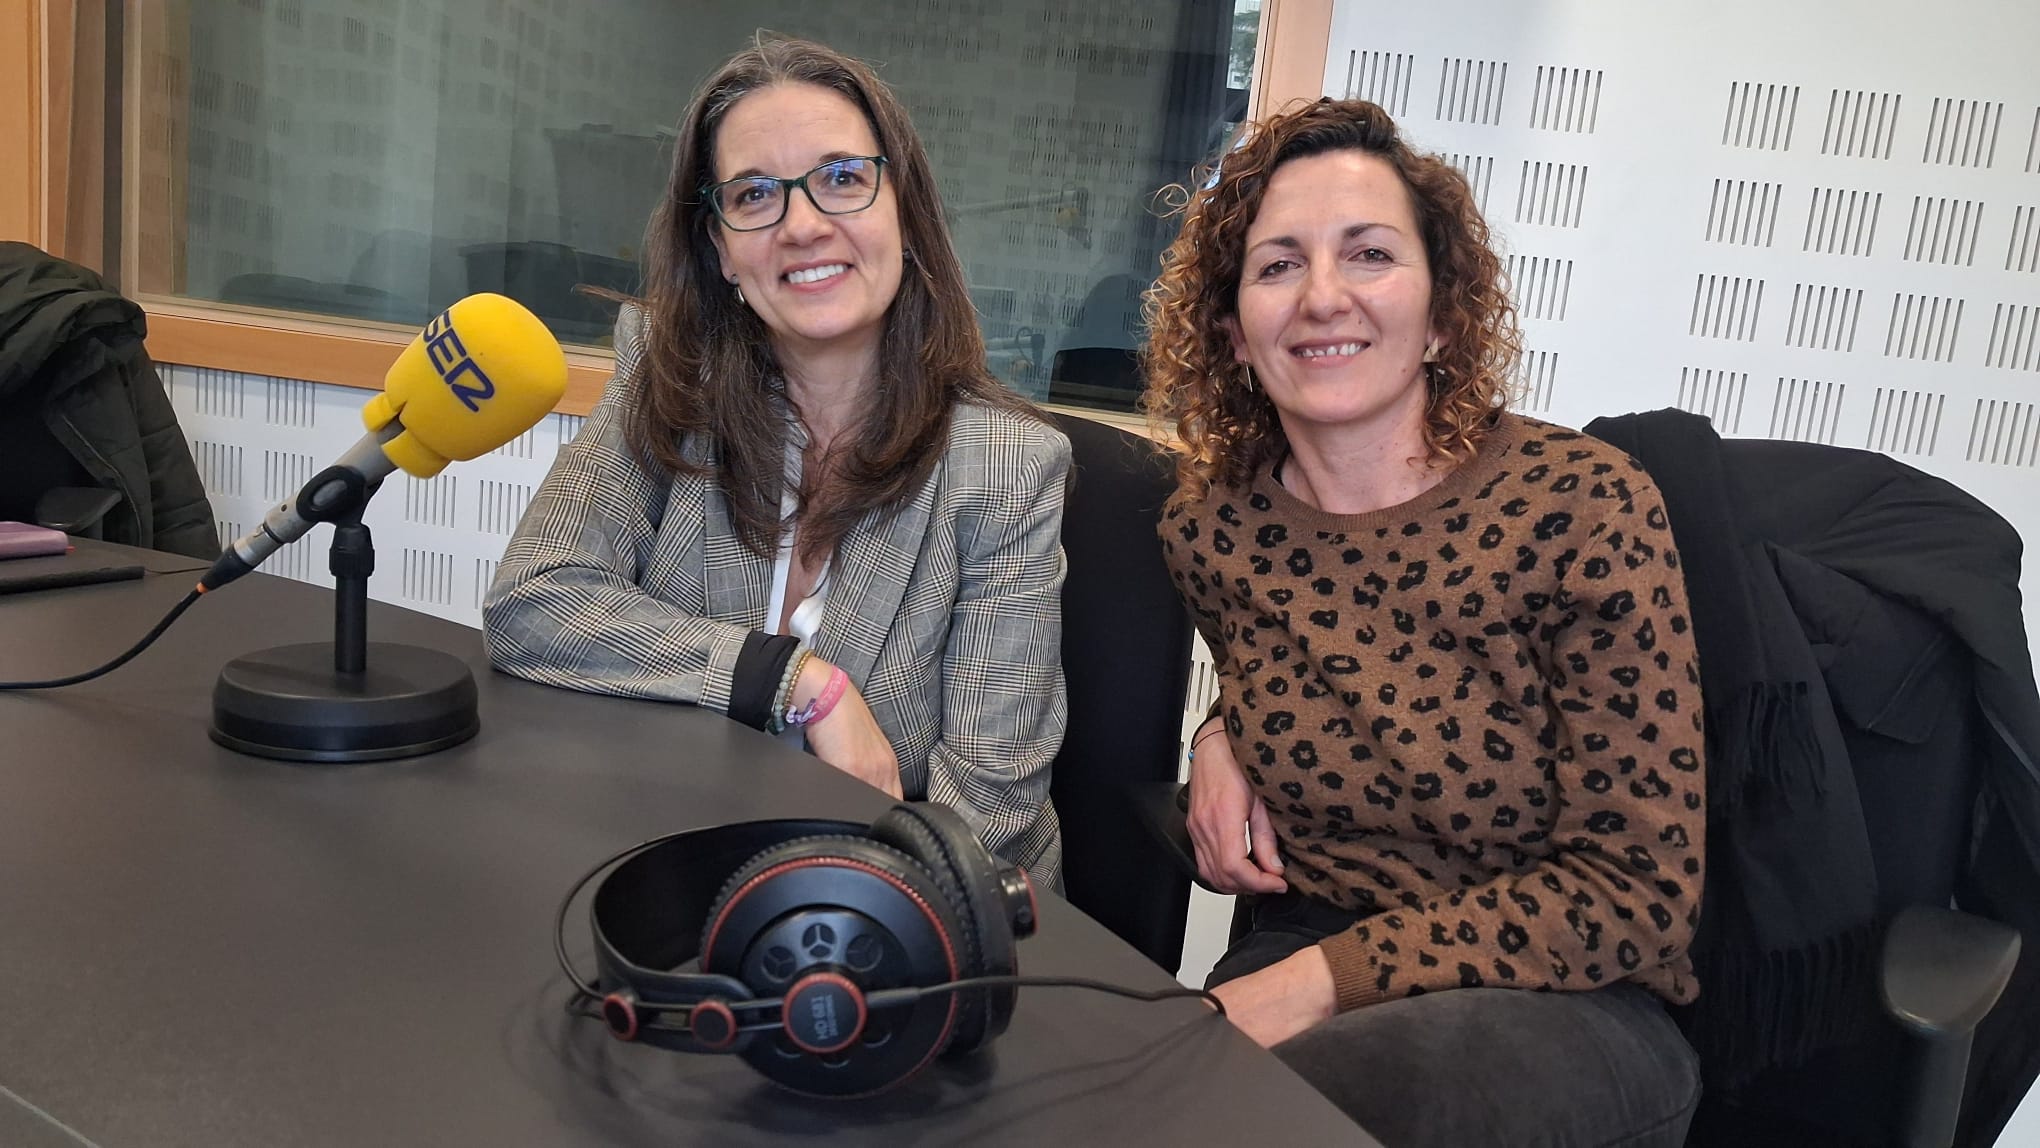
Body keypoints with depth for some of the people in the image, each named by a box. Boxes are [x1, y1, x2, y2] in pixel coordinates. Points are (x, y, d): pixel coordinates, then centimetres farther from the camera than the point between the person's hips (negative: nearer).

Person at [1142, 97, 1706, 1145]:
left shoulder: (1583, 507, -14)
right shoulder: (1211, 529, -1)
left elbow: (1637, 885, -14)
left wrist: (1323, 978, -21)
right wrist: (1221, 740, -1)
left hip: (1567, 1004, -3)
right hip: (1296, 964, 4)